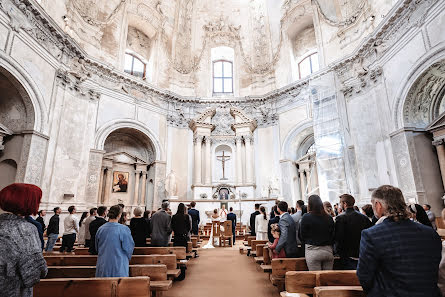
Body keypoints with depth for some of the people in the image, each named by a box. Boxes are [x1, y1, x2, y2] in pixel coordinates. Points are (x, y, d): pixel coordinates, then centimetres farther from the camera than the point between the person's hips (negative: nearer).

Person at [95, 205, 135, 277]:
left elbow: (97, 248, 13)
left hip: (103, 267, 5)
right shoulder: (124, 229, -16)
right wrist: (126, 259, 13)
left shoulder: (100, 229, -2)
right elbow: (128, 248, -8)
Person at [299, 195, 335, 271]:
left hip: (313, 251, -4)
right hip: (328, 250, 4)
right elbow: (333, 235, 10)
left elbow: (302, 236, -2)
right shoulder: (329, 218, 3)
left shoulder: (306, 217, -9)